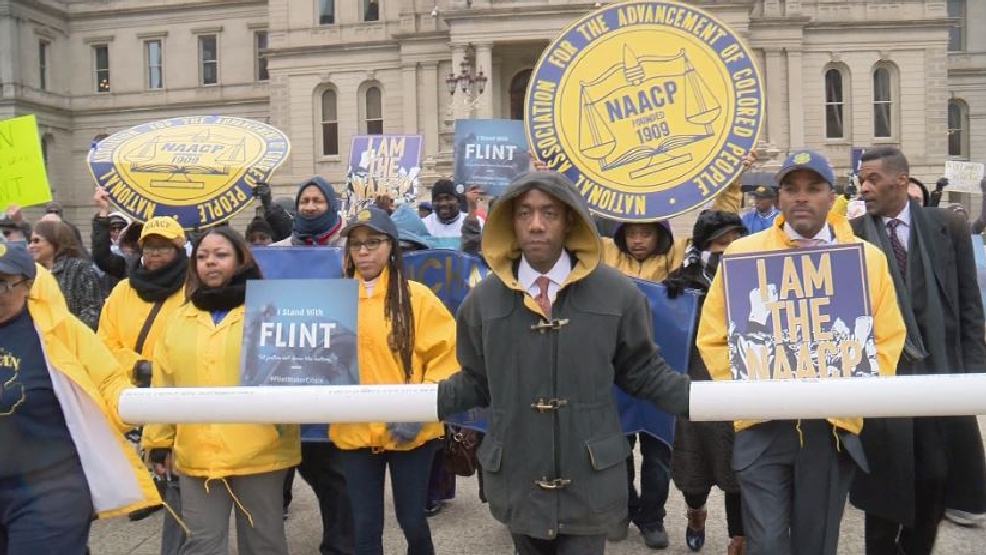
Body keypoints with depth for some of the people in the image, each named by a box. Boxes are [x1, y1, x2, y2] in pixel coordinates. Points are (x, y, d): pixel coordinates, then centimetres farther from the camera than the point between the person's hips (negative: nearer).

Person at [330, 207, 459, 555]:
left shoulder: (416, 297, -5)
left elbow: (445, 358, -7)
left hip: (409, 431, -2)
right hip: (354, 431, 3)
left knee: (411, 519, 12)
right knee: (366, 526, 12)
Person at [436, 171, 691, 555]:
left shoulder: (616, 293, -3)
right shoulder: (484, 298, 1)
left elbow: (643, 371, 4)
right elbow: (476, 382, 7)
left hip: (589, 481, -2)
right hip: (517, 481, 2)